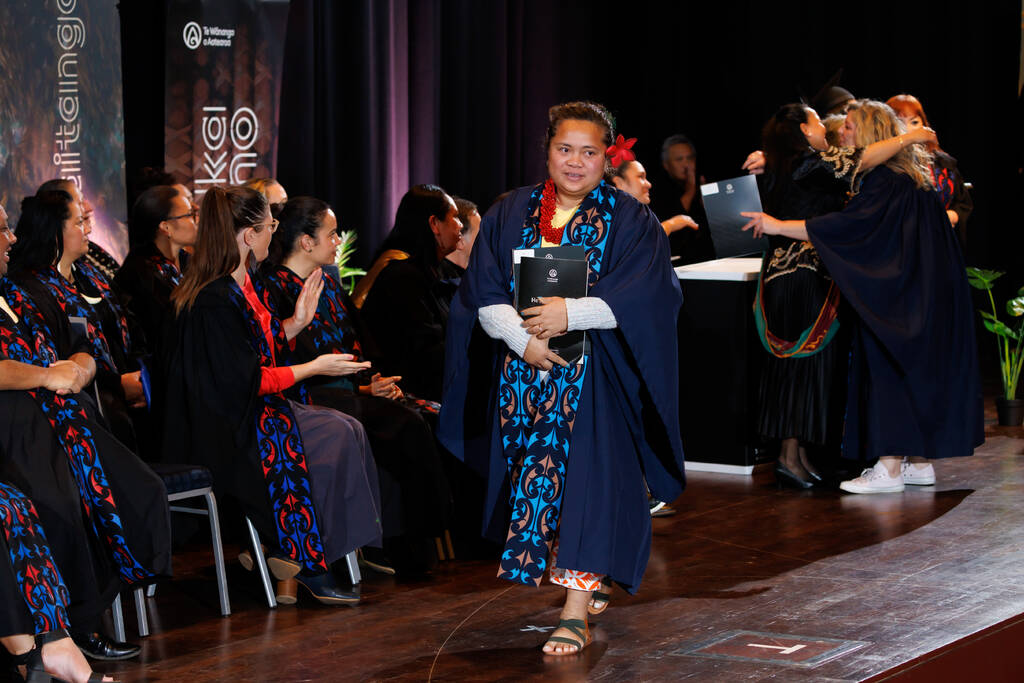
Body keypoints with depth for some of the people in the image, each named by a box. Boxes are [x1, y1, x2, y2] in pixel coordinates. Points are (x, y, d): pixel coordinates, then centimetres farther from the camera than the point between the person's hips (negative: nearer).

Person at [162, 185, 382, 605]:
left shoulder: (239, 286, 12)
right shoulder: (215, 300, -21)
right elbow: (246, 380, -20)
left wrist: (296, 323, 8)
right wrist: (314, 368, -12)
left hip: (250, 412, 10)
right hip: (223, 431, -10)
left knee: (347, 432, -8)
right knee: (332, 443, -18)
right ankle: (307, 565, -8)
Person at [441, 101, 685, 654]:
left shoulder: (628, 220, 1)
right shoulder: (510, 215, 9)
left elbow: (639, 296, -11)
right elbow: (484, 295, 2)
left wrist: (571, 313, -21)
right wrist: (523, 339, -14)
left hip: (594, 376, -4)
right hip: (525, 369, 4)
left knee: (585, 476, -10)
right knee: (534, 473, 5)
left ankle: (576, 614, -11)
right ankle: (584, 580, 24)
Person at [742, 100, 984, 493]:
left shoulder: (886, 180, -18)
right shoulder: (902, 175, 14)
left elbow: (849, 224, -29)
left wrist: (778, 226, -27)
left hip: (901, 294, -10)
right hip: (925, 293, 10)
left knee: (890, 370, -8)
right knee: (915, 370, 11)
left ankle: (890, 467, -8)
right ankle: (920, 462, 15)